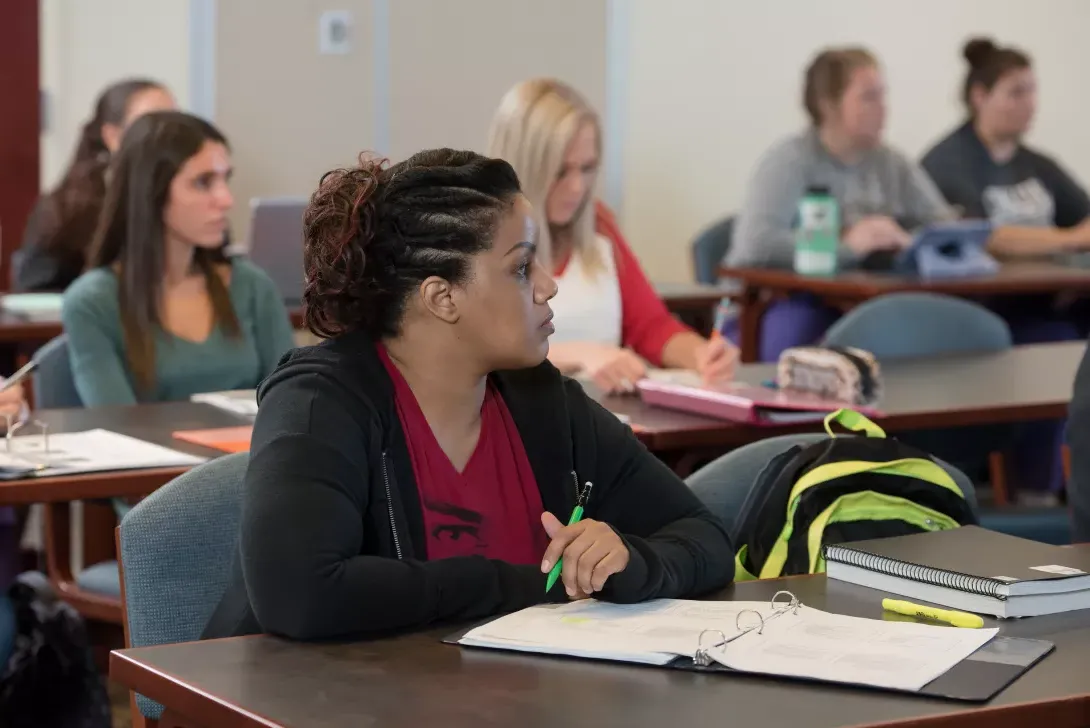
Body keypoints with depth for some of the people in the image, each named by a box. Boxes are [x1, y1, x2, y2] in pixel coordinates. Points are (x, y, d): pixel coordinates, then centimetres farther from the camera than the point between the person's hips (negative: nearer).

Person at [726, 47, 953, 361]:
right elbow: (756, 243, -25)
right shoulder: (789, 160, -10)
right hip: (776, 308, -6)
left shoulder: (893, 165, 11)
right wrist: (845, 247, -29)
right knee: (800, 322, -39)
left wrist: (909, 241, -15)